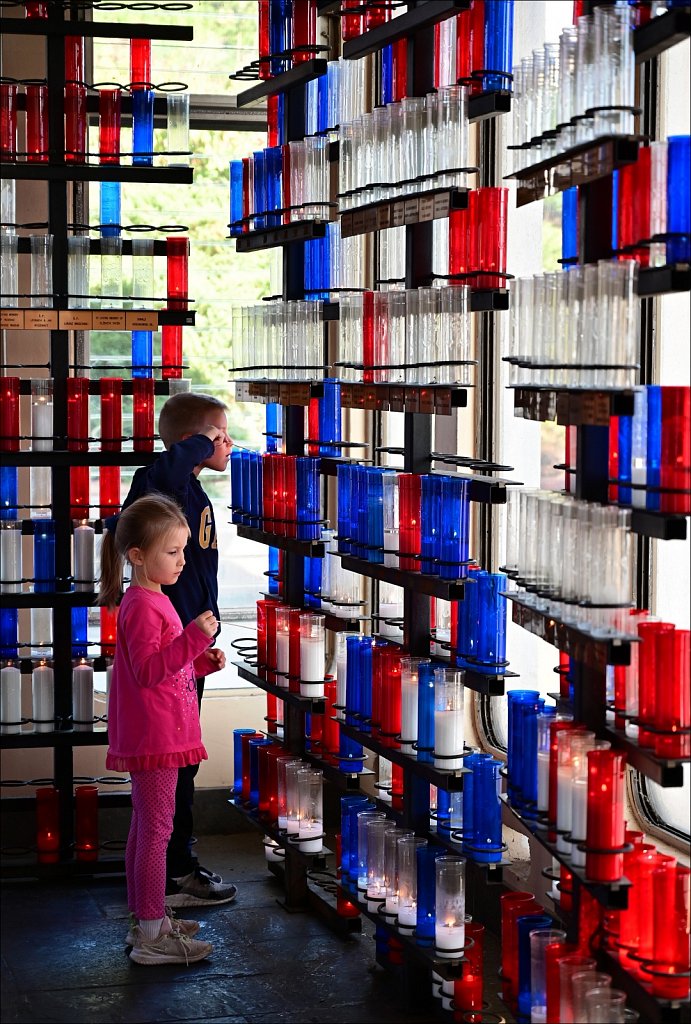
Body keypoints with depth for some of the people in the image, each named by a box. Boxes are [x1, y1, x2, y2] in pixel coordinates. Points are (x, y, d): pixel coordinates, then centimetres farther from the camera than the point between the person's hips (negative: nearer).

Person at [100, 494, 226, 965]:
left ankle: (146, 920, 25)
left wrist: (204, 660, 12)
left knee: (146, 828, 16)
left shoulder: (154, 601, 17)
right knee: (156, 828, -7)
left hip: (160, 736, 11)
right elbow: (147, 671, -26)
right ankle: (152, 935, -3)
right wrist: (194, 637, -31)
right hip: (153, 735, -11)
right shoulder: (141, 606, -16)